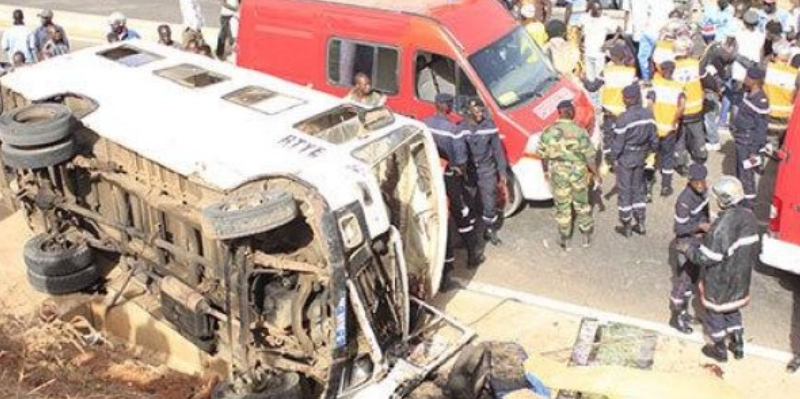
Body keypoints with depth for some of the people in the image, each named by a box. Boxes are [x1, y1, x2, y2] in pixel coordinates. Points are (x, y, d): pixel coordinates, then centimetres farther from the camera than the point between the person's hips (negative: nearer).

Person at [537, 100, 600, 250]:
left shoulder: (548, 132, -8)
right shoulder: (580, 132, -15)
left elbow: (543, 156, 1)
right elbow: (589, 157, -12)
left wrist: (546, 172, 18)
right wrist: (596, 174, 1)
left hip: (557, 174, 1)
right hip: (578, 173, -1)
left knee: (562, 207, 13)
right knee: (582, 205, 19)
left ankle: (564, 240, 22)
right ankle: (587, 236, 31)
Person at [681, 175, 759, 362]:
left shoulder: (722, 225, -32)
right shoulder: (749, 217, -7)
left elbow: (707, 257, -27)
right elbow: (754, 247, 7)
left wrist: (689, 249, -12)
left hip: (719, 280, -7)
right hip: (740, 277, 7)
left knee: (715, 312, 15)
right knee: (733, 308, 27)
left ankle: (719, 350, 31)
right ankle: (738, 346, 39)